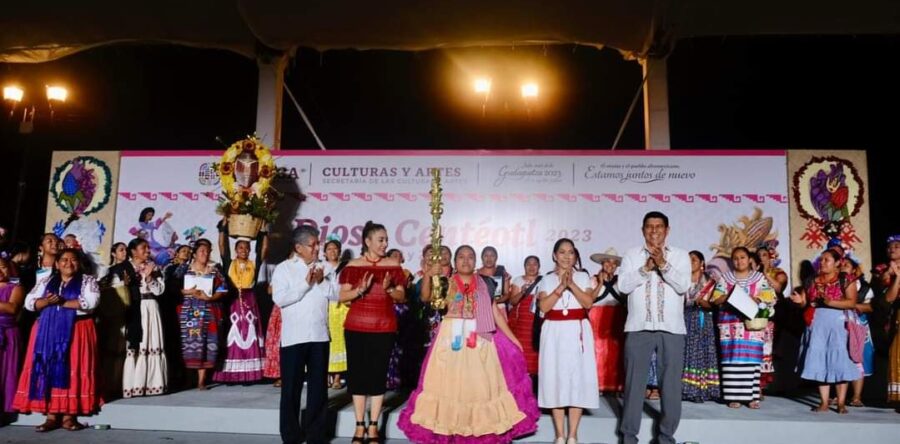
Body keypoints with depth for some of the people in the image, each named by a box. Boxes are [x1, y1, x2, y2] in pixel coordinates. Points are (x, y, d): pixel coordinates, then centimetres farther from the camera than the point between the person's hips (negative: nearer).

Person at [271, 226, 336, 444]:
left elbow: (336, 294, 5)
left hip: (320, 335, 4)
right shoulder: (283, 268, -2)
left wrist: (322, 282, -11)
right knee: (291, 387, 3)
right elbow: (279, 299, -14)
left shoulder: (326, 267, 9)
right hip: (293, 337, -3)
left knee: (319, 386, 8)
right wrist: (306, 283, -17)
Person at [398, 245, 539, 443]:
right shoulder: (446, 283, 3)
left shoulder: (484, 284, 7)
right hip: (452, 338, -1)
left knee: (480, 384, 6)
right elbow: (426, 297, -10)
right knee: (450, 383, 3)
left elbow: (495, 312, 8)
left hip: (479, 340, 1)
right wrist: (428, 276, -27)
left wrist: (512, 338, 6)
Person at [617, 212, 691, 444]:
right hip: (638, 327, 0)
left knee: (671, 383, 5)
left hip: (671, 328, 0)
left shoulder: (680, 255, 7)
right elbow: (623, 285, -3)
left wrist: (663, 264, -15)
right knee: (634, 381, 4)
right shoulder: (632, 255, 8)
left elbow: (683, 286, -6)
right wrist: (646, 268, -12)